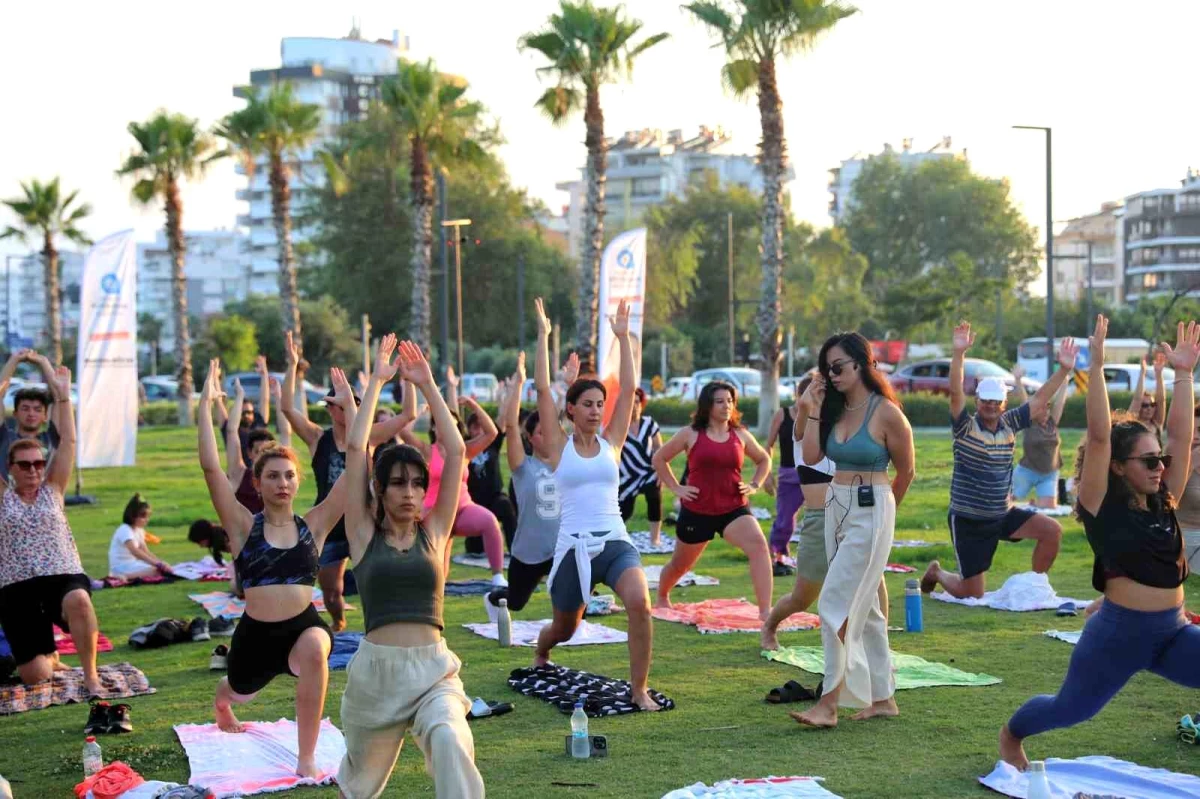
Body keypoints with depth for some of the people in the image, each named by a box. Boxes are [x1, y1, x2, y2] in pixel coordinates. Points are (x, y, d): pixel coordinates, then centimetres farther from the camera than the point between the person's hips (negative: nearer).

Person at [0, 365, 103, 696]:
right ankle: (50, 657, 32)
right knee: (34, 675, -8)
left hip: (64, 577, -1)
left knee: (78, 601, -39)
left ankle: (90, 674, -20)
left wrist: (63, 395, -3)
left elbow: (68, 441, 3)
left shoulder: (52, 489, 9)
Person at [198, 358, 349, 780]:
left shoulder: (313, 524, 0)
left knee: (315, 649, -37)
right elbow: (210, 467, -14)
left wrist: (349, 406, -8)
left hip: (304, 626, -1)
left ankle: (306, 760, -25)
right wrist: (207, 404, -15)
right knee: (237, 693, 27)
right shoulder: (244, 527, -4)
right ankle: (221, 705, 71)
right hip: (256, 633, 1)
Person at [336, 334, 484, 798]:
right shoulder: (364, 535, 4)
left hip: (433, 669, 0)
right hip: (375, 669, 1)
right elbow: (355, 448, -3)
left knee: (451, 743, -31)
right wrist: (377, 381, 1)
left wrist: (428, 386, 3)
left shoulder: (433, 532, 7)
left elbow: (455, 451, 1)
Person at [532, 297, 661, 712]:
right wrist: (543, 335, -6)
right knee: (565, 627, 16)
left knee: (639, 603, -28)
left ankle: (640, 690, -15)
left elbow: (628, 387, 2)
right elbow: (542, 389, -6)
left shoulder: (611, 442, 6)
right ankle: (540, 653, 55)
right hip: (573, 547, -1)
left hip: (615, 542, 1)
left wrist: (622, 337, 0)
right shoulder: (559, 446, 1)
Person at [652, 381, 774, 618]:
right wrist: (676, 488, -1)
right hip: (697, 511, -1)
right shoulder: (691, 434, -4)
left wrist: (755, 485, 6)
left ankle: (765, 610, -29)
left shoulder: (740, 435, 4)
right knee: (680, 564, 17)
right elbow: (659, 458, 6)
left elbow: (764, 459, 22)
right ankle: (662, 599, 49)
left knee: (759, 546, -27)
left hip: (734, 509, 1)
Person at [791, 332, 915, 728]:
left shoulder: (886, 413, -12)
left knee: (836, 603, -11)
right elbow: (811, 456, 1)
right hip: (836, 509, 8)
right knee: (865, 606, 12)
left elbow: (906, 471, -2)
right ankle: (882, 697, 20)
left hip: (870, 513, -8)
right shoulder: (835, 409, 8)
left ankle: (829, 703, -8)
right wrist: (814, 408, -2)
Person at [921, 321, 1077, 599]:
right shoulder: (965, 426, -11)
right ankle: (937, 573, 35)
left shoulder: (1010, 424, 2)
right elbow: (955, 392, -26)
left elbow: (1040, 398, 0)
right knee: (973, 595, 1)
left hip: (1003, 514, 5)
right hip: (968, 521, -5)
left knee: (1052, 531, -15)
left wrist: (1064, 369, -10)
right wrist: (959, 353, -39)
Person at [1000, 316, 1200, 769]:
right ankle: (1011, 736, 42)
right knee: (1072, 708, 12)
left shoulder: (1162, 501, 4)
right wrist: (1097, 367, -25)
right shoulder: (1102, 506, -11)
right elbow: (1098, 436, -20)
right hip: (1119, 632, -5)